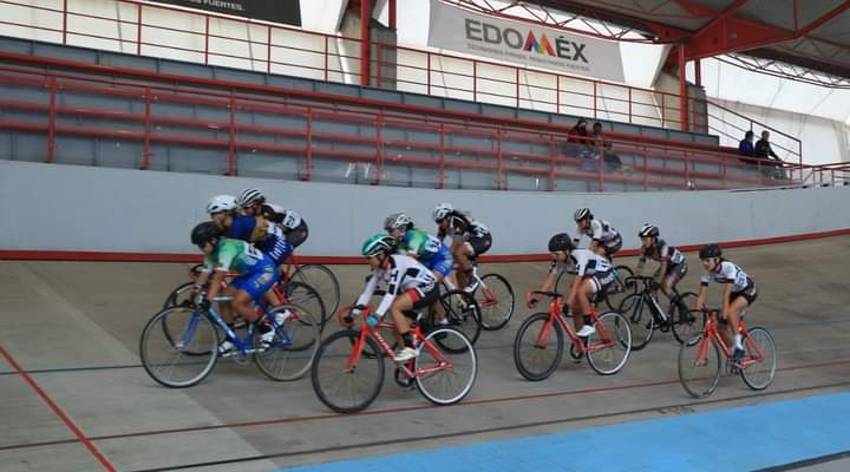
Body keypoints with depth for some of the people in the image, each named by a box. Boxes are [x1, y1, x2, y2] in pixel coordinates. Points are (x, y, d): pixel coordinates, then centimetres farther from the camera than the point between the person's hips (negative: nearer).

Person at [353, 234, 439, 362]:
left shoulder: (396, 264, -28)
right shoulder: (379, 268, -2)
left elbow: (391, 293, -37)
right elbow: (369, 288, -3)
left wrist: (377, 315, -43)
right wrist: (356, 309, -11)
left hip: (428, 289, -9)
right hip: (414, 289, 9)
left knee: (394, 307, -25)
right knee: (397, 324, 5)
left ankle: (410, 348, -18)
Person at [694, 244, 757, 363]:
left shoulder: (728, 267, -32)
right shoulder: (708, 272, -15)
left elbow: (726, 293, -39)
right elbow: (701, 294, -19)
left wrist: (724, 312, -45)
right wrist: (696, 310, -31)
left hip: (748, 291, -6)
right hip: (735, 293, 6)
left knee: (730, 312, -35)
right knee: (722, 331, -3)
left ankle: (738, 346, -21)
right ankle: (734, 357, 17)